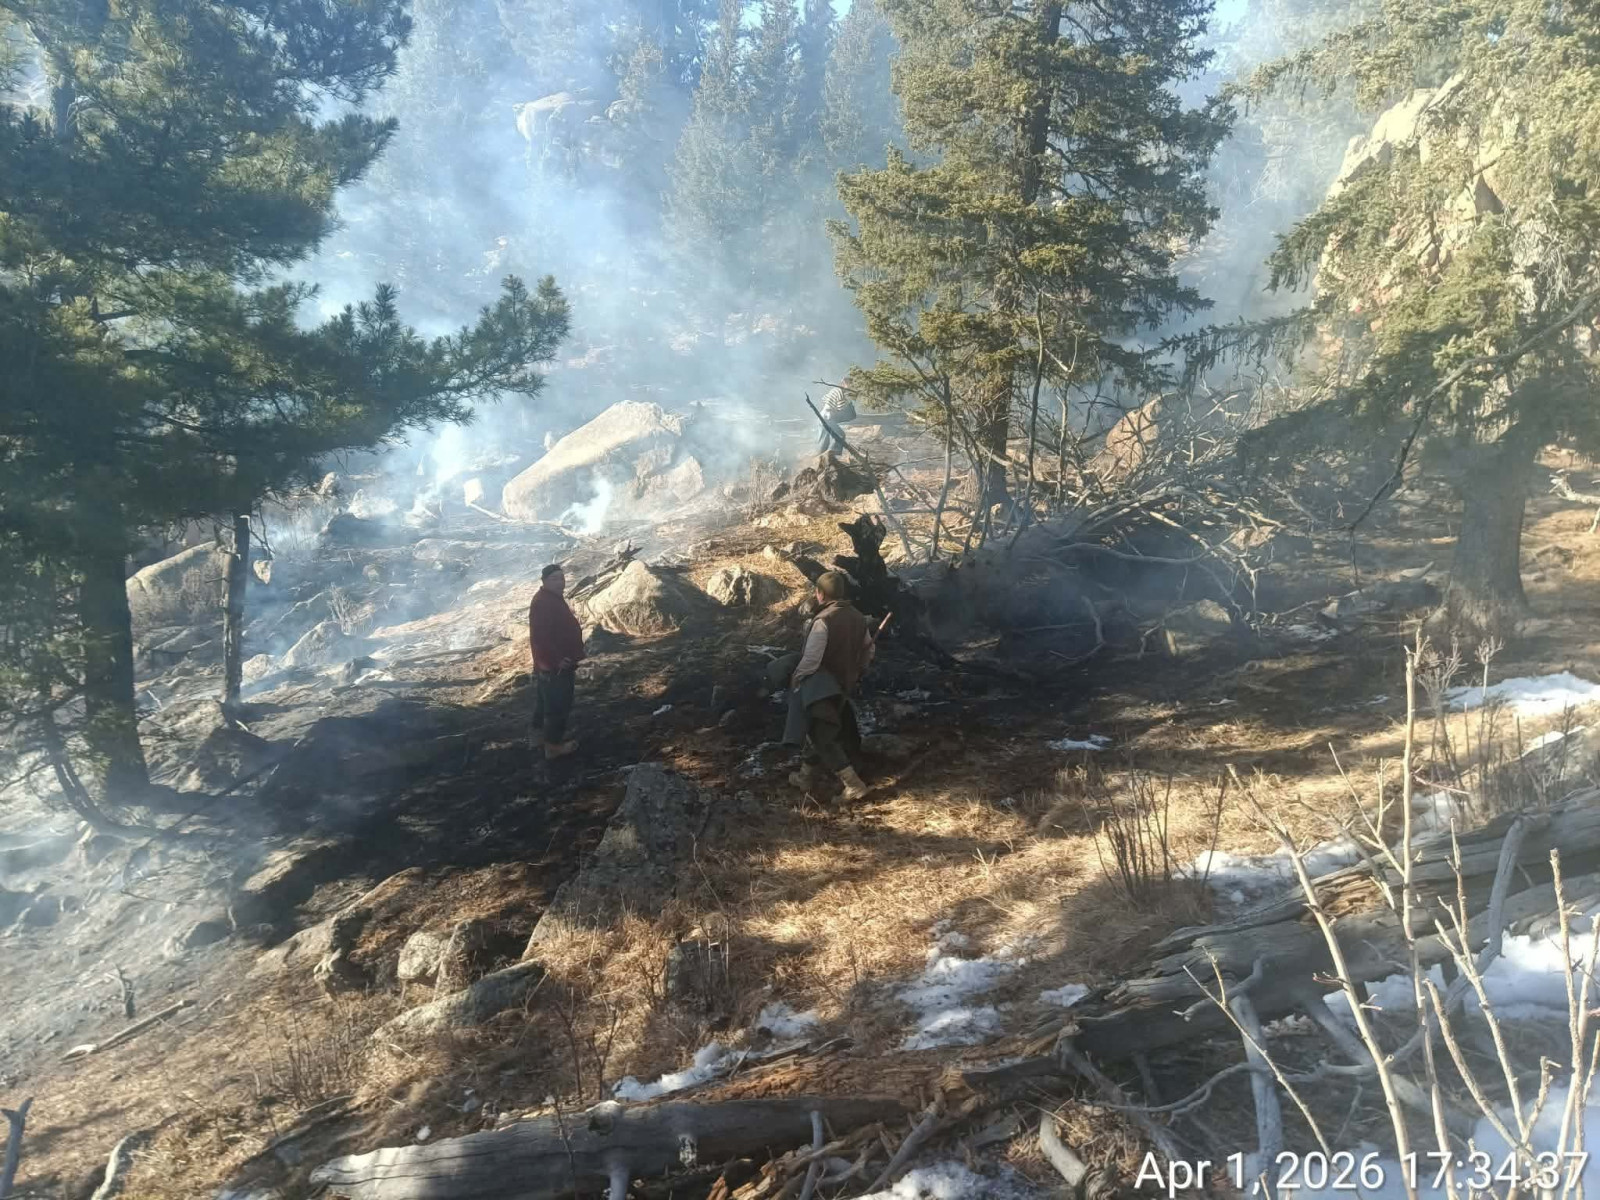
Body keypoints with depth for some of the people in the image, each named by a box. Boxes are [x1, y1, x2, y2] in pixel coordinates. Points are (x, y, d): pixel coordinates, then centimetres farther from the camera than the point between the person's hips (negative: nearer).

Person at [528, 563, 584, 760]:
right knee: (558, 705, -1)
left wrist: (569, 658, 20)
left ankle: (540, 733, 37)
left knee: (545, 700, 23)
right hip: (555, 666, -11)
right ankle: (553, 745, 9)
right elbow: (540, 636, -31)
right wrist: (557, 660, -27)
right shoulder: (543, 602, -25)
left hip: (548, 663, 11)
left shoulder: (553, 598, 11)